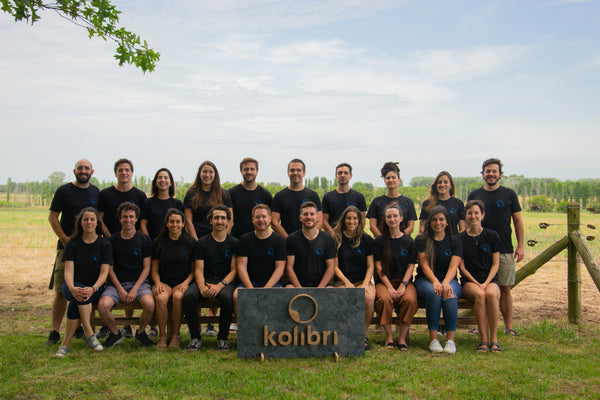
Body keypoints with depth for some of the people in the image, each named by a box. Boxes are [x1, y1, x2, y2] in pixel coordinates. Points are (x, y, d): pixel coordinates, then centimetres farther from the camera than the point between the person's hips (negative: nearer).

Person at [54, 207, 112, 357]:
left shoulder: (104, 244, 2)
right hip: (73, 286, 0)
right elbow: (68, 271, -8)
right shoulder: (72, 243, 3)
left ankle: (65, 344, -23)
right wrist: (72, 288, -30)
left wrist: (93, 288, -27)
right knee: (78, 296, -35)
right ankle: (89, 333, -27)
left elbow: (104, 273, -6)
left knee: (75, 303, -31)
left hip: (95, 287, 0)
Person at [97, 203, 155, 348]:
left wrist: (135, 289, -10)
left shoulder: (144, 240, 5)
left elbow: (146, 268, 3)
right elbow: (109, 268, 6)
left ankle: (141, 332, 1)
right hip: (117, 283, 1)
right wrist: (120, 289, -8)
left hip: (139, 282, -1)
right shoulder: (112, 241, 7)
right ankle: (115, 334, 2)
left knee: (149, 304, -31)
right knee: (103, 305, -29)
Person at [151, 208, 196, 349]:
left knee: (178, 297, -34)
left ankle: (175, 335, -16)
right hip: (163, 281, 1)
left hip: (182, 282, -1)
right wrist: (157, 283, -8)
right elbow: (154, 269, 11)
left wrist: (186, 283, -11)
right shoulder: (159, 242, 8)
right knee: (161, 298, -33)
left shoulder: (190, 242, 5)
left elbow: (194, 269, 7)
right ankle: (162, 336, -16)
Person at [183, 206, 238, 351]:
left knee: (227, 297, -36)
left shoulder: (234, 243, 8)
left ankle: (223, 338, -14)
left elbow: (234, 270, 1)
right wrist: (202, 287, -18)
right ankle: (195, 337, -14)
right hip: (205, 281, 1)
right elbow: (198, 269, 4)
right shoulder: (202, 243, 10)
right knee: (188, 296, -30)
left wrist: (219, 285, -17)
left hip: (225, 281, -1)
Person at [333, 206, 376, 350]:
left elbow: (370, 266, 8)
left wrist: (365, 284, -9)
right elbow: (334, 266, 4)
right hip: (342, 281, -1)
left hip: (363, 280, 1)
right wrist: (347, 283, -9)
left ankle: (363, 335, -12)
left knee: (369, 298, -32)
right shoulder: (336, 239, 6)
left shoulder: (366, 240, 10)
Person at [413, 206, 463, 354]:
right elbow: (424, 265, -5)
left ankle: (451, 338, -27)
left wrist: (446, 282, -24)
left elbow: (453, 266, -4)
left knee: (450, 296, -34)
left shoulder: (455, 241, 9)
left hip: (449, 280, 1)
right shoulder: (421, 240, 6)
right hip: (425, 280, -1)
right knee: (433, 293, -35)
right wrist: (435, 282, -24)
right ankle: (433, 338, -28)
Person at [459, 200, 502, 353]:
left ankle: (494, 339, -25)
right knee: (479, 294, -34)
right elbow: (462, 267, 3)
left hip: (490, 280, 0)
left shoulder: (492, 236, 8)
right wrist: (476, 283, -10)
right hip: (469, 281, 0)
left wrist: (486, 283, -10)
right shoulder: (460, 238, 6)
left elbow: (495, 264, 6)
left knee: (491, 294, -34)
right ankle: (483, 339, -27)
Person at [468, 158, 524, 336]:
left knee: (505, 289, 3)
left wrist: (520, 246, 0)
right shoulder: (474, 195, 8)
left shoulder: (509, 194, 5)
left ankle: (508, 326, 12)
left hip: (505, 251, -1)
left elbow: (518, 221, 7)